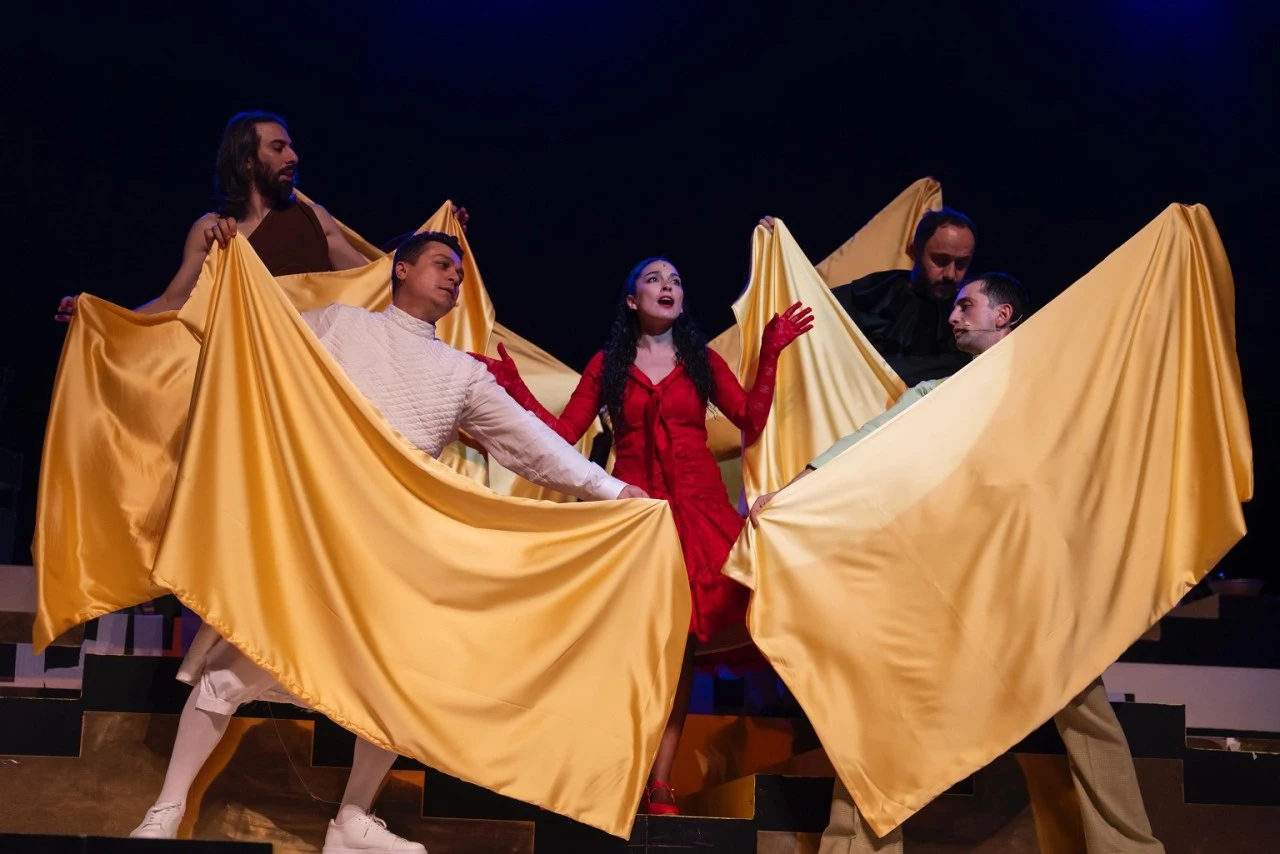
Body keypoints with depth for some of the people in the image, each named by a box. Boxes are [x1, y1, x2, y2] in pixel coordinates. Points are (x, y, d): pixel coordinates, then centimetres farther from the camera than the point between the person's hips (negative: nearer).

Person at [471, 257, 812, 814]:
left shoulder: (702, 361, 13)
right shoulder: (607, 365, 11)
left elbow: (751, 423, 2)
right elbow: (563, 432, 2)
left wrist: (770, 354, -2)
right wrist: (513, 385, -4)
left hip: (696, 508, 1)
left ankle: (660, 781, -6)